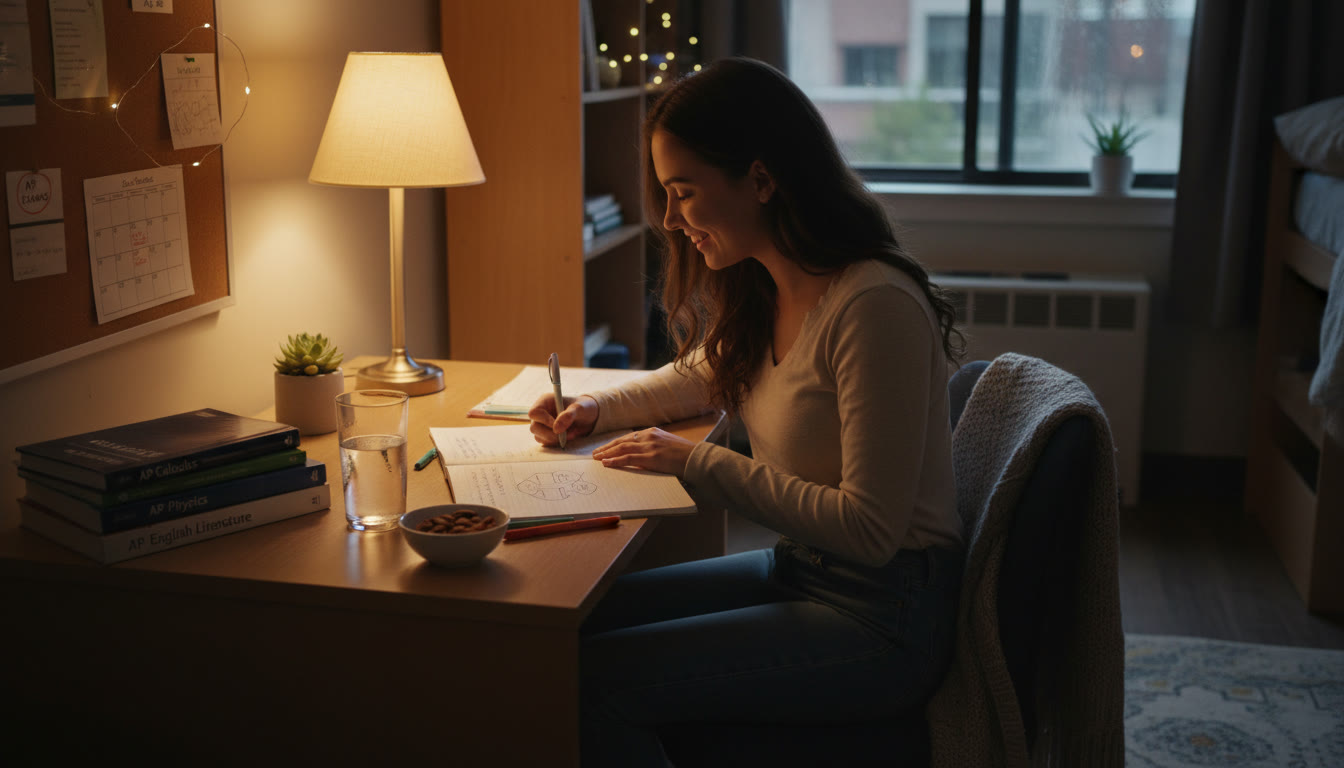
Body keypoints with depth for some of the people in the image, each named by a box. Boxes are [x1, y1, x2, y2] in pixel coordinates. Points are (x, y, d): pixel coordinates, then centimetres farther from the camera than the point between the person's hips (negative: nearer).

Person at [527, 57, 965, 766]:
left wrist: (702, 465, -18)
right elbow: (699, 377, 26)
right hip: (797, 569, 8)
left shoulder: (874, 307, -23)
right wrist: (596, 407, 8)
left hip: (883, 618, -8)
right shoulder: (759, 293, 4)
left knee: (592, 681, -18)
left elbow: (870, 528, -23)